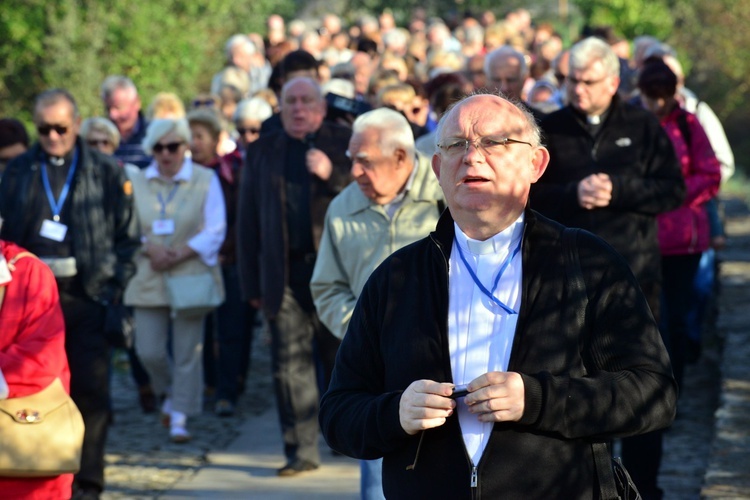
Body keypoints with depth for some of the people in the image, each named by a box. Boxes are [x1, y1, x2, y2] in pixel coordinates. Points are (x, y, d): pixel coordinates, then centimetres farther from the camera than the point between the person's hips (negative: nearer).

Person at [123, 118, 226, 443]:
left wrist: (180, 253, -14)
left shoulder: (205, 180, 1)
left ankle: (179, 418, 8)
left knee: (187, 352, -1)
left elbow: (215, 230, -2)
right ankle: (169, 395, 28)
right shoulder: (137, 182, 7)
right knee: (149, 351, -1)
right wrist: (149, 247, -12)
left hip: (191, 276, -2)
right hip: (148, 279, 2)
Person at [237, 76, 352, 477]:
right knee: (290, 364, -1)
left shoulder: (344, 142, 8)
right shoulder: (262, 152, 12)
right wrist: (252, 282, 4)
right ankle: (301, 451, 3)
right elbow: (248, 221, 10)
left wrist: (331, 175, -16)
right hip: (284, 274, 1)